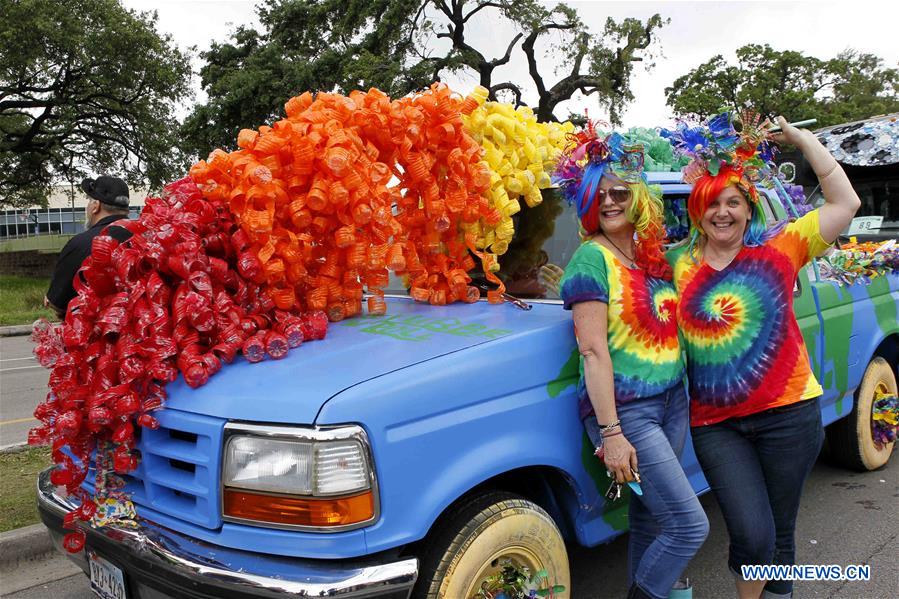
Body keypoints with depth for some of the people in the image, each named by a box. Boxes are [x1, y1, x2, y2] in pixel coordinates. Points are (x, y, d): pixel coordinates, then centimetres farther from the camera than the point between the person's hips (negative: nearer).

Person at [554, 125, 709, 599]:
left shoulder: (655, 256, 9)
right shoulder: (592, 258, -11)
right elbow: (593, 351, -15)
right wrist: (611, 433, -19)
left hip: (672, 401, 7)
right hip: (626, 410, -7)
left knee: (649, 518, 14)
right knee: (689, 525, -8)